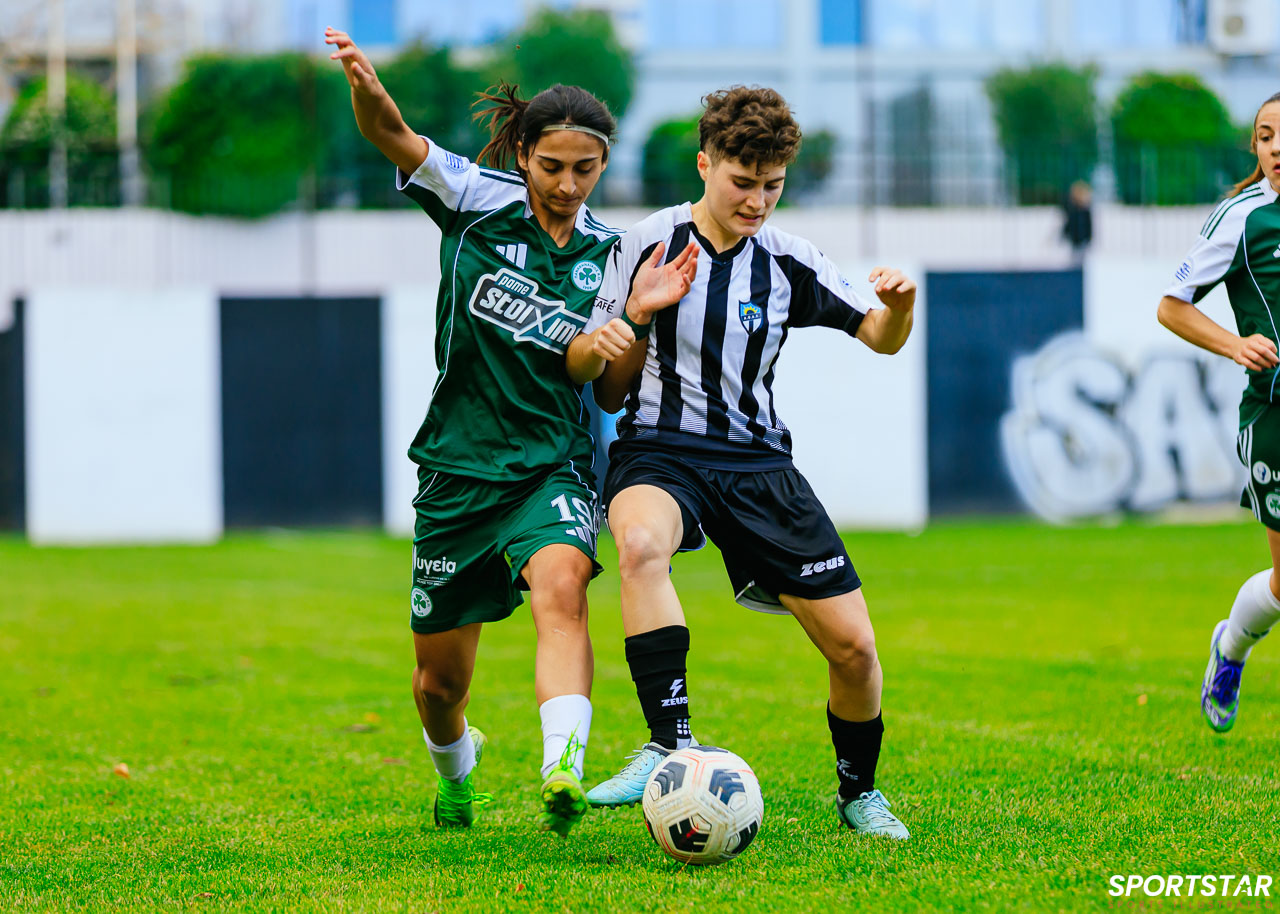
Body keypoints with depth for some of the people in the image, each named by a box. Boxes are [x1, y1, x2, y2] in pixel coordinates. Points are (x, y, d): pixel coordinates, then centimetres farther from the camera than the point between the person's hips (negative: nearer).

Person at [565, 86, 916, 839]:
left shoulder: (788, 262, 2)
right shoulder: (648, 246, -3)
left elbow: (881, 338, 11)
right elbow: (609, 390, 3)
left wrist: (899, 307, -12)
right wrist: (606, 342, -19)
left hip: (757, 461, 3)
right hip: (659, 451, -3)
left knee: (854, 647, -5)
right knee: (641, 544, -40)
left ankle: (859, 792, 22)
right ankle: (671, 744, -41)